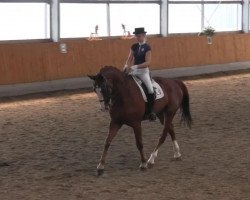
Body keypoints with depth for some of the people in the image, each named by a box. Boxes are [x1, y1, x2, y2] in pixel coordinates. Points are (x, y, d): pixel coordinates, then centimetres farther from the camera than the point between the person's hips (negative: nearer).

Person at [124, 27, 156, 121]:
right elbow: (129, 59, 9)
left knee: (150, 89, -22)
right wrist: (126, 66, -13)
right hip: (134, 71, 6)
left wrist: (135, 66, -25)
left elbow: (147, 62, -15)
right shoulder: (134, 46, 9)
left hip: (143, 71, -6)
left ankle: (151, 112, -9)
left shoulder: (147, 47, -7)